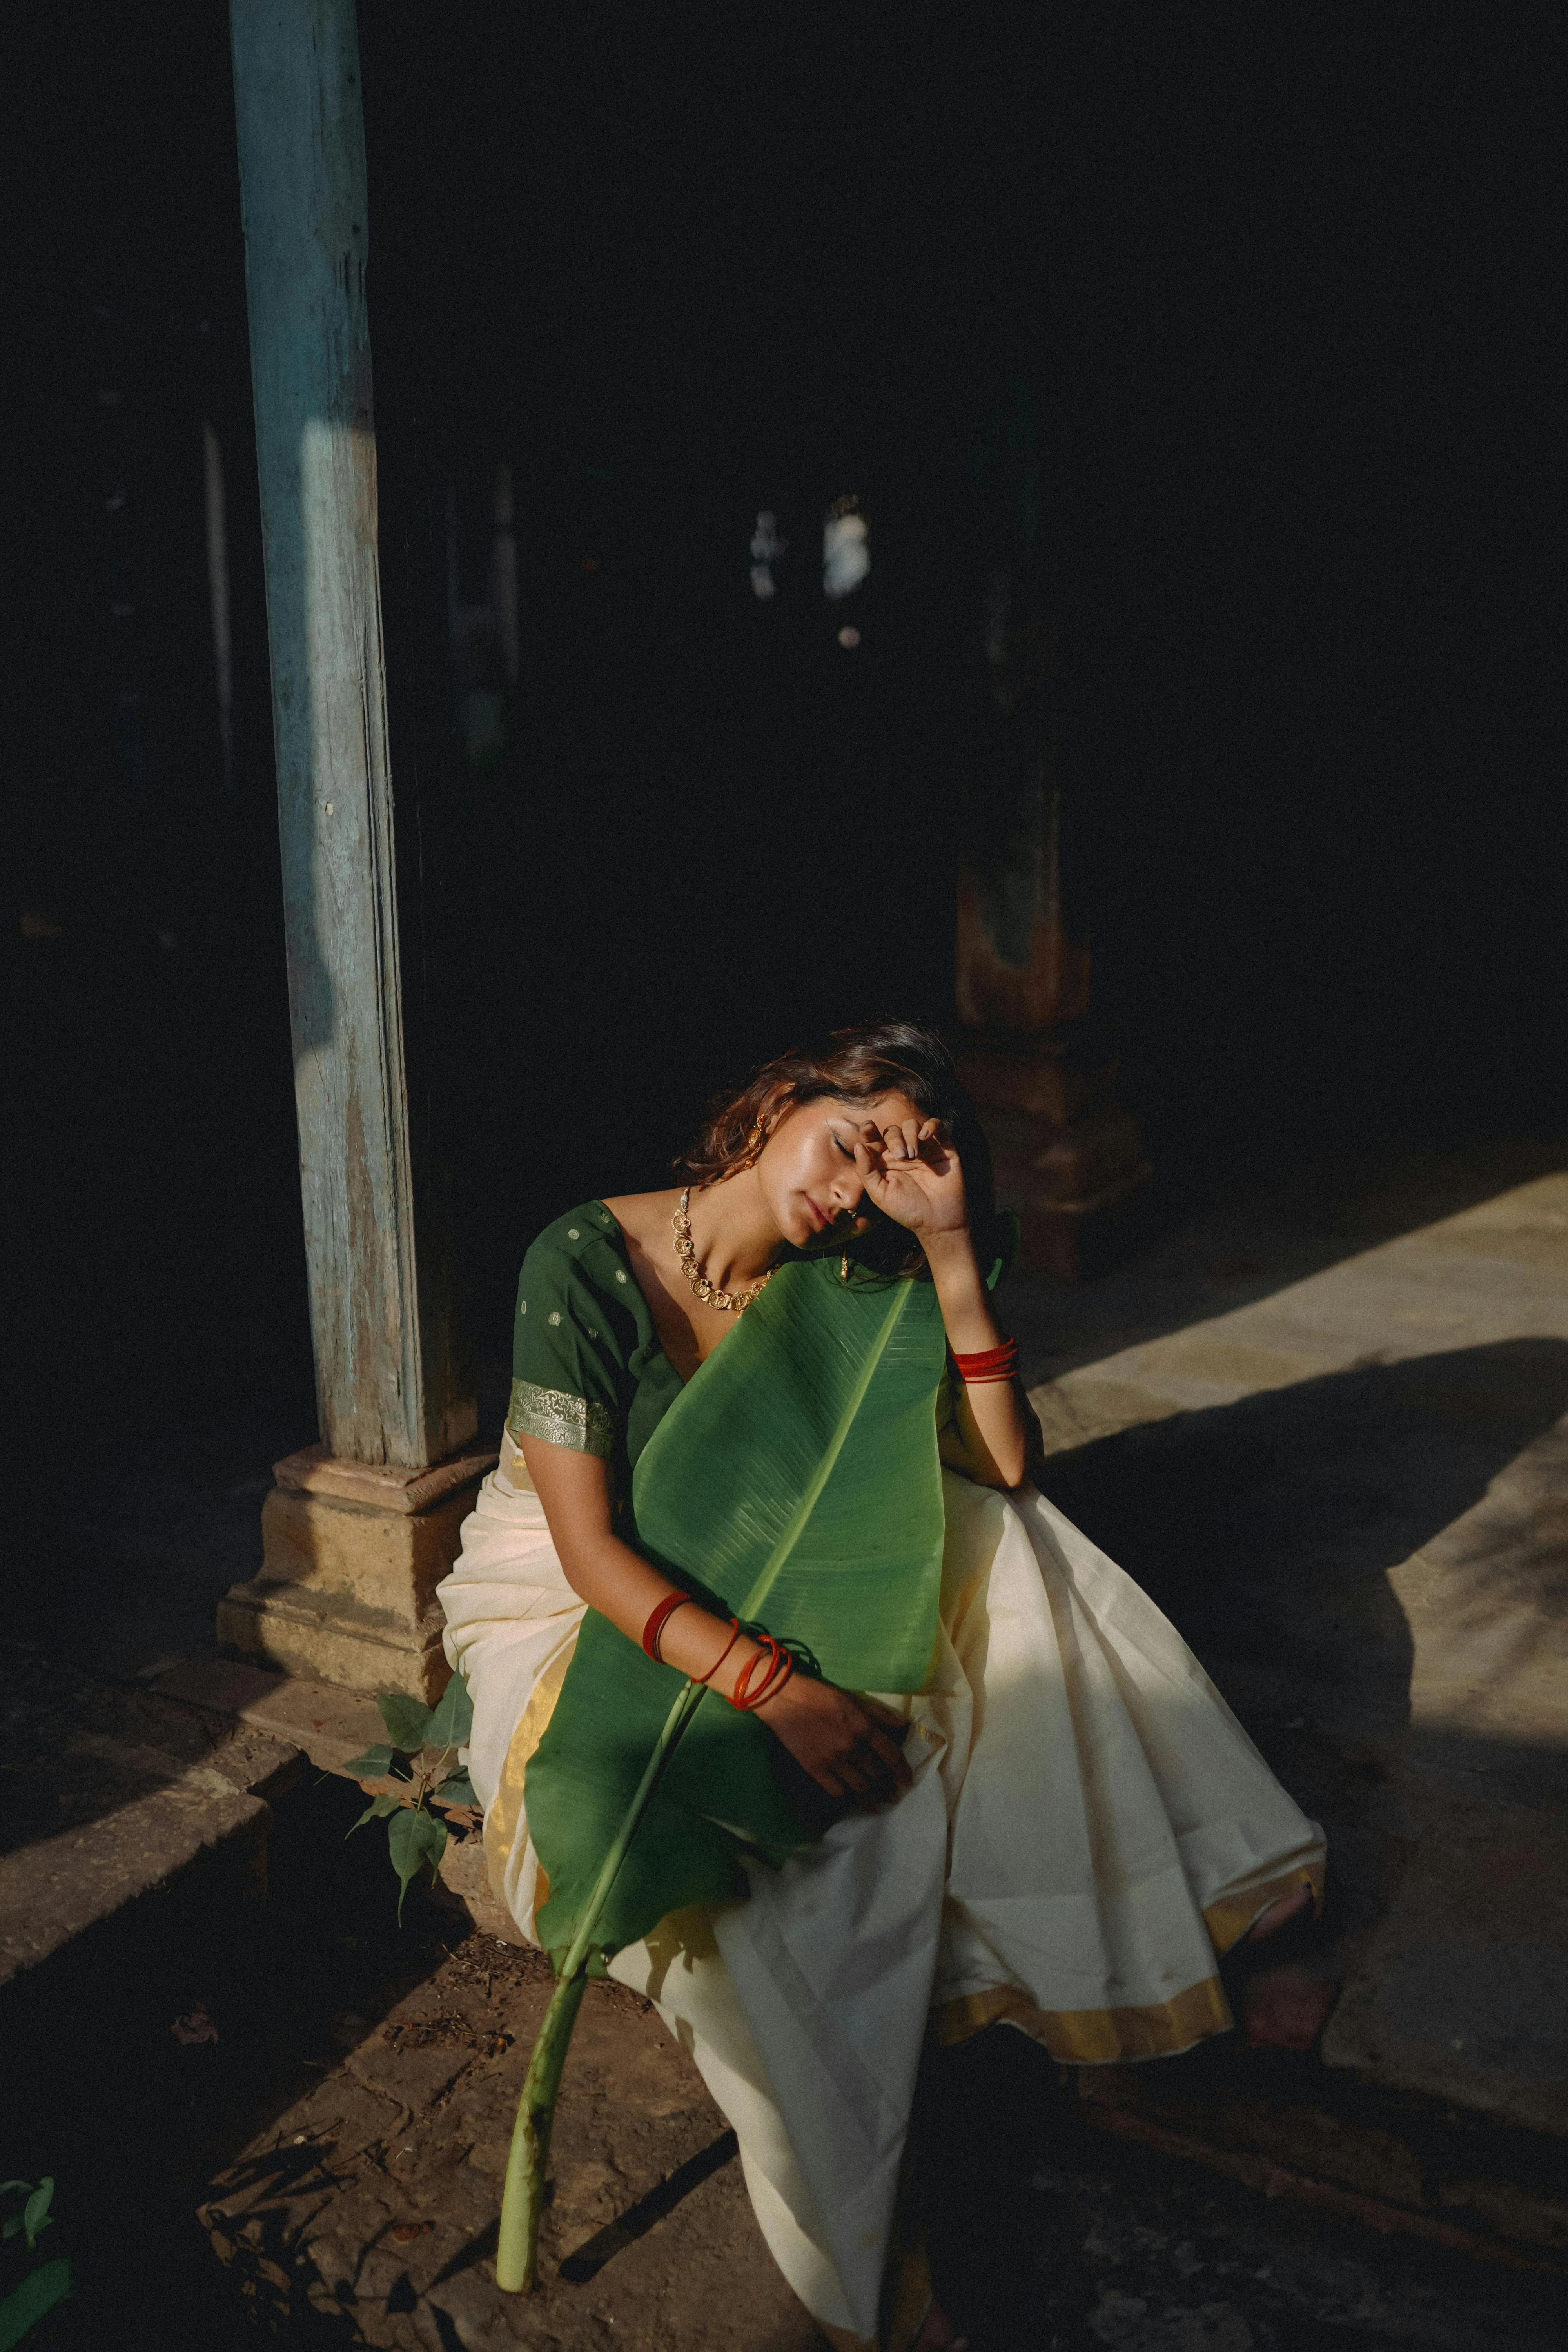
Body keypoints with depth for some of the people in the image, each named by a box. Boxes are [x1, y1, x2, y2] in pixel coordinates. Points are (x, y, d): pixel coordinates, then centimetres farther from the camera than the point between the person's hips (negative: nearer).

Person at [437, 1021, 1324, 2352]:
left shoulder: (845, 1282, -6)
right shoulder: (587, 1260, -21)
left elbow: (1002, 1466, -14)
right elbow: (590, 1546, -25)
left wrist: (951, 1251, -21)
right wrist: (773, 1687, -36)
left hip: (738, 1595, 4)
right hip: (564, 1608, -4)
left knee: (999, 1547, -18)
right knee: (718, 1859, -34)